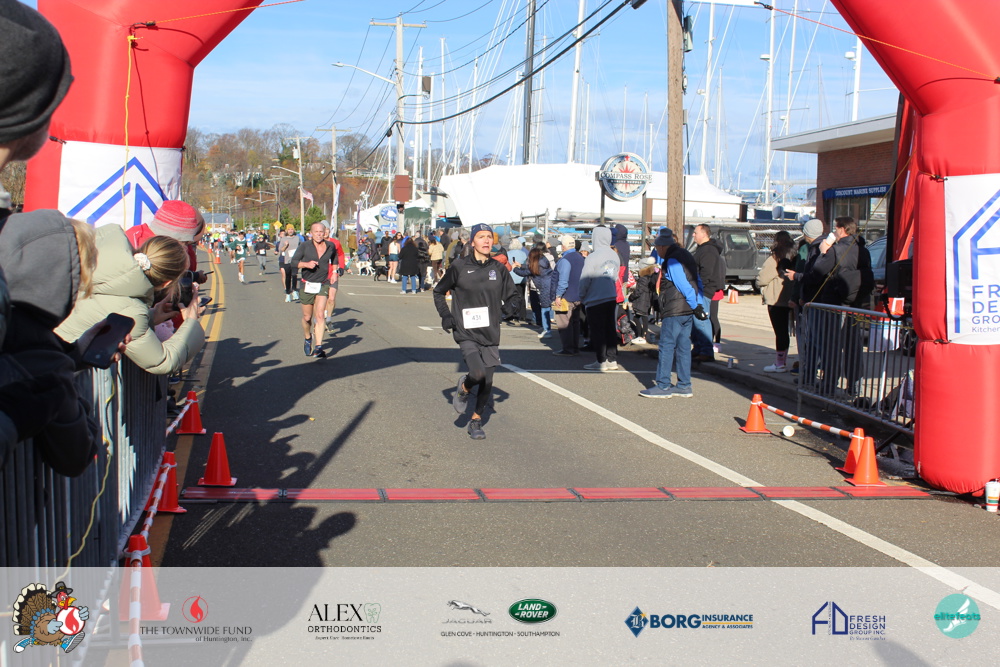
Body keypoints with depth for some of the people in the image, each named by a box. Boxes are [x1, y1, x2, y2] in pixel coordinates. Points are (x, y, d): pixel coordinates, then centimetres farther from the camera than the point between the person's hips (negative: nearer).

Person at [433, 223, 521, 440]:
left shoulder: (498, 269, 5)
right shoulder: (459, 267, -2)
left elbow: (513, 296, 13)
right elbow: (439, 292, 12)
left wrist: (509, 307, -10)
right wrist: (445, 315, -1)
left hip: (490, 333, 3)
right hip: (466, 333, -3)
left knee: (487, 381, 6)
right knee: (478, 374, -22)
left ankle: (476, 421, 26)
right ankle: (464, 388, 14)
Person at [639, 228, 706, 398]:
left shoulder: (672, 261, -14)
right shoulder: (685, 255, 16)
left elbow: (684, 286, -20)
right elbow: (697, 283, 15)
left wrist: (696, 307, -16)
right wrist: (698, 304, 10)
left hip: (674, 312, -9)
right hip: (687, 311, 9)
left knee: (666, 347, -4)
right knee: (683, 347, 11)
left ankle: (662, 386, -1)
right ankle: (684, 386, 14)